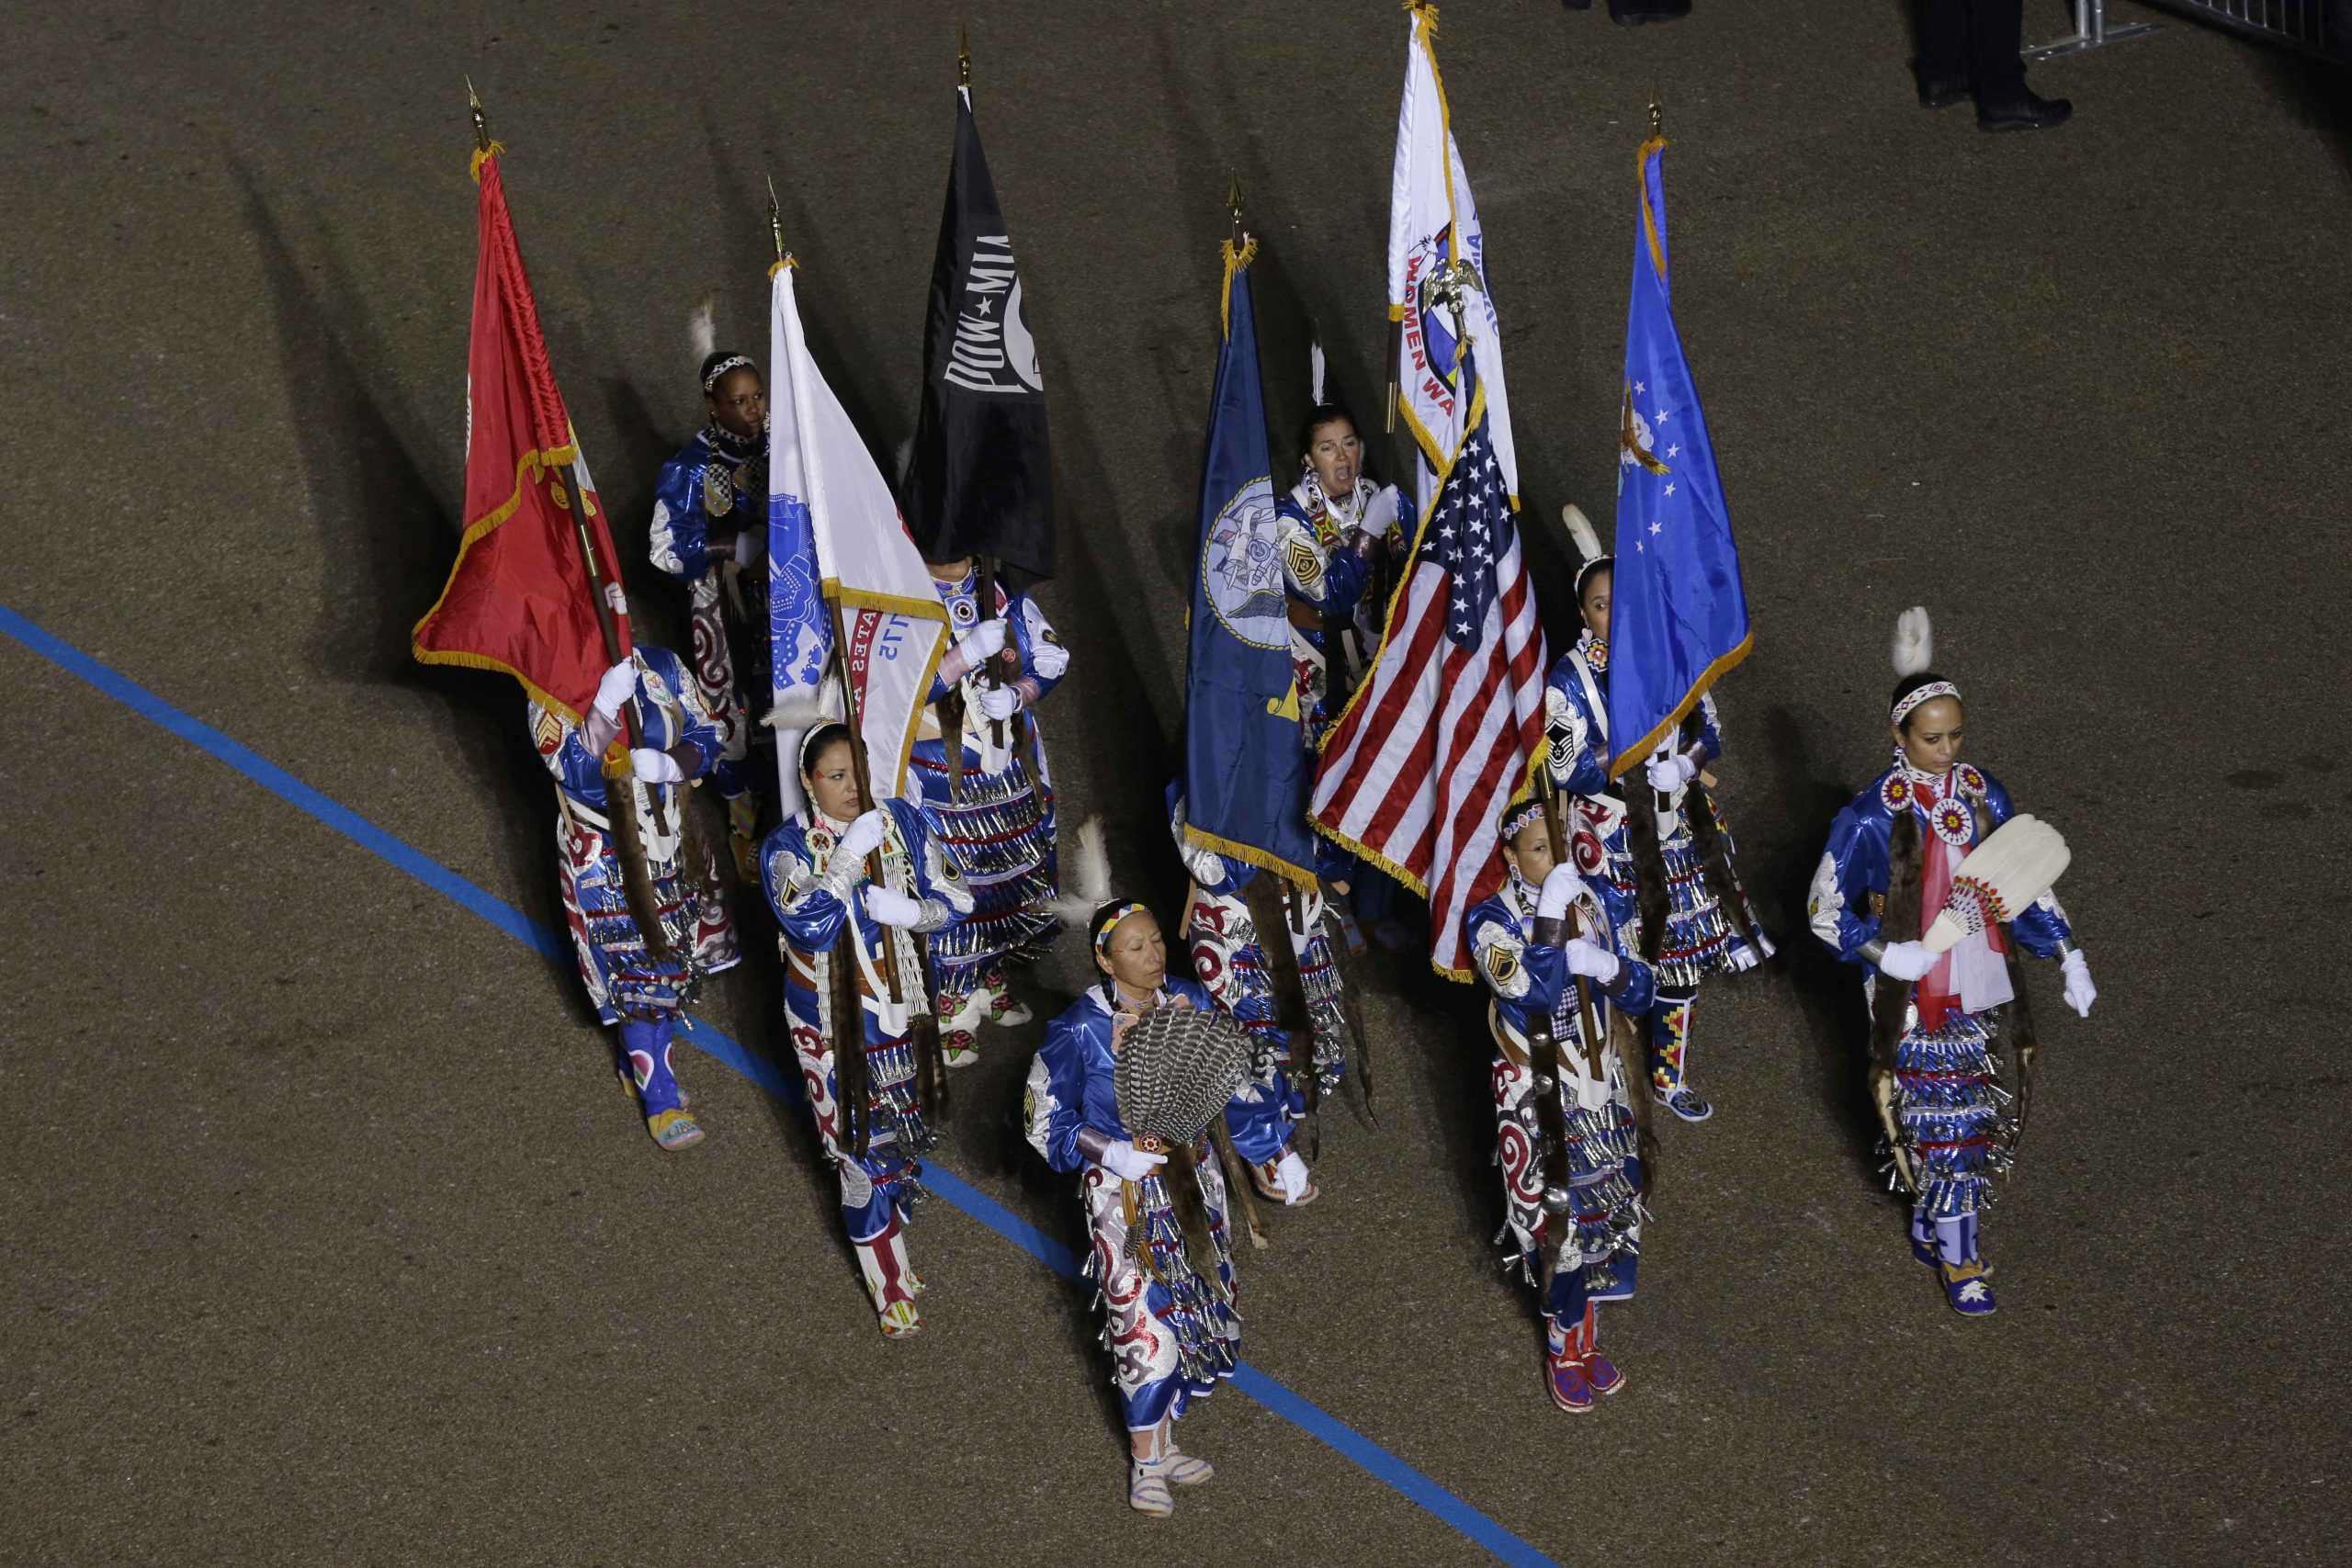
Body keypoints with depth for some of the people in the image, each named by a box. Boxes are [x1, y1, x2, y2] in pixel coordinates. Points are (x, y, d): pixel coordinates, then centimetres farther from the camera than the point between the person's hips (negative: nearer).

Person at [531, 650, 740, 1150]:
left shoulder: (660, 667, -8)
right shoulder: (551, 700, -18)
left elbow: (706, 735, -4)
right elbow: (579, 776, -29)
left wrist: (667, 765, -25)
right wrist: (607, 705, -40)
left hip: (672, 844, 5)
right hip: (606, 860, -5)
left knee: (673, 958, 18)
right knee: (635, 976, 0)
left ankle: (641, 1067, 41)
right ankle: (661, 1101, 14)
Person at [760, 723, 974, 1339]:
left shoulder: (903, 822, -5)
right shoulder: (788, 847, -15)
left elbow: (954, 899, -3)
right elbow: (806, 922, -31)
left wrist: (907, 911, -23)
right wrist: (851, 854, -35)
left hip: (898, 1006, 4)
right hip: (831, 1017, -4)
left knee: (896, 1122, 18)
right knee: (861, 1144, 0)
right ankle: (890, 1284, 12)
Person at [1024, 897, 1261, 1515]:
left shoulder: (1190, 1000, -5)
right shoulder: (1078, 1031, -18)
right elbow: (1048, 1123, -10)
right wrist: (1115, 1154, -22)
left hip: (1189, 1179, 5)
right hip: (1124, 1194, -5)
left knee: (1191, 1311, 10)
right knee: (1147, 1323, -3)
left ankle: (1158, 1439, 29)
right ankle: (1146, 1464, 15)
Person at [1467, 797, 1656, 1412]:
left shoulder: (1605, 904, -3)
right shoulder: (1492, 920, -16)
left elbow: (1641, 995, -1)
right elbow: (1531, 992, -31)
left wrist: (1607, 966, -22)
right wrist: (1553, 911, -33)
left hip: (1604, 1091, 5)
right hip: (1541, 1100, -4)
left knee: (1606, 1212, 14)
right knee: (1561, 1221, 0)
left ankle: (1584, 1334, 35)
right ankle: (1564, 1346, 21)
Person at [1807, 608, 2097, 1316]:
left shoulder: (1983, 795, 0)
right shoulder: (1875, 816, -15)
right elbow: (1825, 907, -9)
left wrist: (2069, 958, 3)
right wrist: (1886, 953, -22)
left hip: (1979, 988, 5)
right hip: (1916, 996, -5)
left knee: (1957, 1112, 14)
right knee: (1943, 1120, -1)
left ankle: (1929, 1227, 33)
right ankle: (1957, 1260, 11)